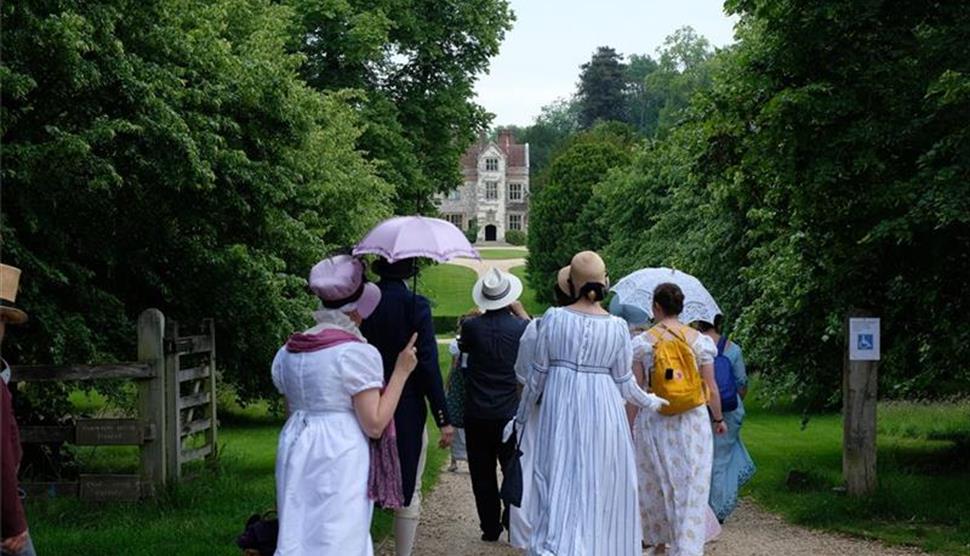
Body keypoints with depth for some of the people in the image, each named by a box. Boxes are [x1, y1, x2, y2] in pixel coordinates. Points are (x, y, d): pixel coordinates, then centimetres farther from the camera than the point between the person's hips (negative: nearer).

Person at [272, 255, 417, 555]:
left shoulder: (288, 352, 8)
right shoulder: (357, 353, -13)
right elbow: (374, 424, -13)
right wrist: (401, 371, -8)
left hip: (296, 450, 7)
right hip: (340, 457, -7)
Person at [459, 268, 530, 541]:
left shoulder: (472, 326, -9)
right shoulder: (521, 327, -11)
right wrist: (518, 311, 16)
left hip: (477, 414, 1)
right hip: (510, 413, 0)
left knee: (482, 474, 9)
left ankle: (490, 528, 14)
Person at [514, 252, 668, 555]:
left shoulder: (554, 318, -5)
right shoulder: (617, 326, -4)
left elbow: (537, 375, 1)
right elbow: (624, 383, 2)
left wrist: (521, 417, 14)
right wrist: (650, 402, 22)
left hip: (560, 410, 0)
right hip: (602, 410, 0)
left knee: (559, 486, 4)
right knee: (601, 489, 10)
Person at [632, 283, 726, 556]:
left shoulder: (642, 343, -4)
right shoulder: (699, 340, -1)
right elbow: (711, 388, 2)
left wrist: (629, 424, 4)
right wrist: (719, 419, 15)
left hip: (654, 421, 0)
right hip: (693, 420, 0)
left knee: (655, 483, 14)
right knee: (691, 486, 3)